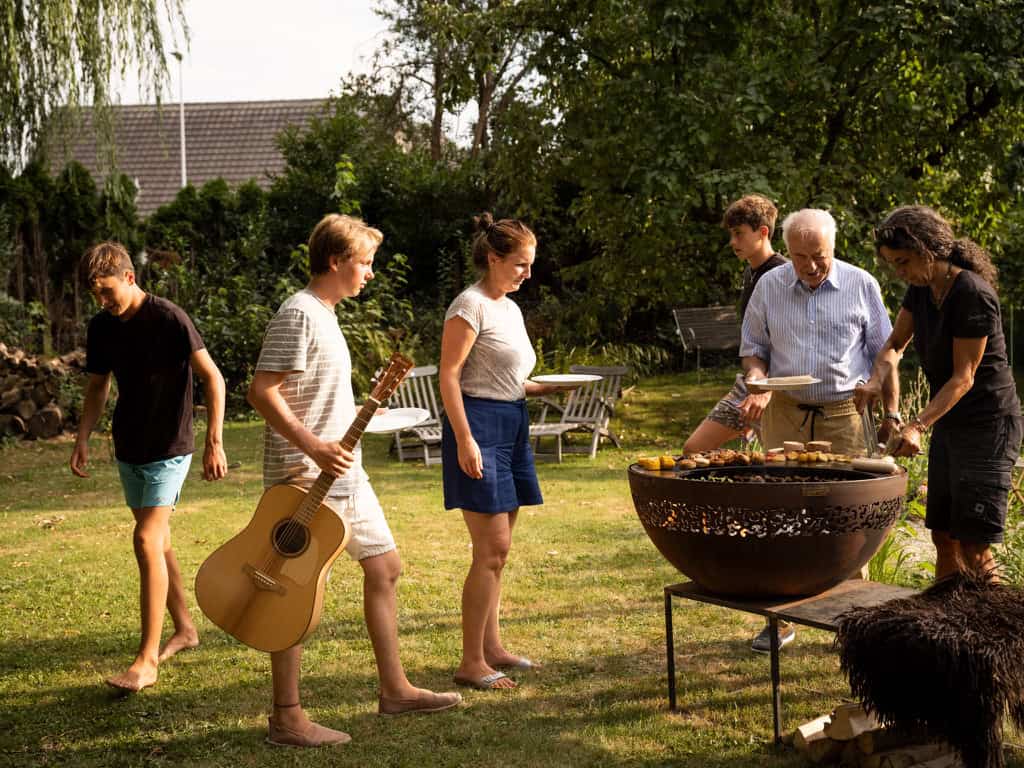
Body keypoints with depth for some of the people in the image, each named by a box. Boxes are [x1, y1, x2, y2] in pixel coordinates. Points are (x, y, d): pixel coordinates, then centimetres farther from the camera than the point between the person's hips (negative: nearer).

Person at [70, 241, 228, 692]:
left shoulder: (168, 318, -17)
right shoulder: (102, 327, 3)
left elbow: (213, 379, -16)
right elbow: (97, 387, 15)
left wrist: (214, 443, -22)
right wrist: (82, 439, 1)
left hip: (168, 448, -7)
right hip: (128, 450, 7)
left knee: (147, 541, -15)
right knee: (157, 541, 14)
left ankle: (147, 660, -14)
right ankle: (184, 629, 30)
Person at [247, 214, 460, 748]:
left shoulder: (325, 315, 16)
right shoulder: (298, 314, -15)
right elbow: (262, 393, -23)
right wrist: (311, 446, -29)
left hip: (344, 474, 10)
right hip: (304, 479, -10)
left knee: (384, 567, 14)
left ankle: (394, 689, 23)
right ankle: (286, 719, 4)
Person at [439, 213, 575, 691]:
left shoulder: (510, 308, 16)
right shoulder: (471, 306, -10)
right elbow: (449, 376, -15)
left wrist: (549, 388, 9)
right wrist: (464, 440, -21)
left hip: (512, 425, 9)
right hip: (479, 424, -9)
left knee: (496, 548, 13)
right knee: (492, 549, -10)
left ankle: (491, 647, 22)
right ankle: (471, 663, -3)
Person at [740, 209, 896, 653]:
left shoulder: (861, 286, 0)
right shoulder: (769, 287, 4)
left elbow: (883, 353, 6)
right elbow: (753, 347, 14)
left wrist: (891, 414, 3)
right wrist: (757, 382, -7)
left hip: (844, 415, -2)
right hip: (784, 413, 2)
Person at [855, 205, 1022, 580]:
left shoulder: (973, 294, -21)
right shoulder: (922, 288, 4)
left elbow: (963, 378, -22)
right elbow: (894, 344, 10)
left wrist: (918, 425, -30)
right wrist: (876, 380, -12)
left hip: (988, 424, -9)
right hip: (949, 423, 9)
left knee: (973, 547, -11)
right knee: (944, 537, 11)